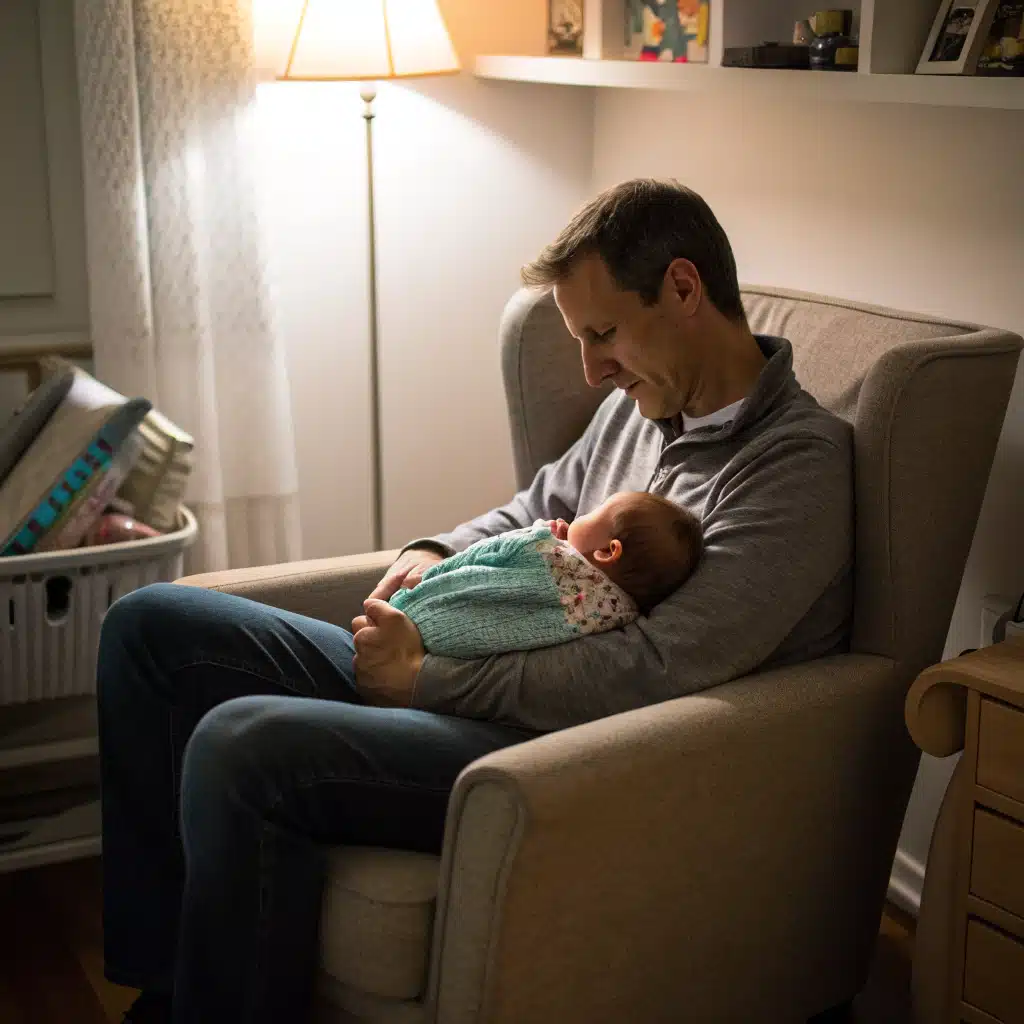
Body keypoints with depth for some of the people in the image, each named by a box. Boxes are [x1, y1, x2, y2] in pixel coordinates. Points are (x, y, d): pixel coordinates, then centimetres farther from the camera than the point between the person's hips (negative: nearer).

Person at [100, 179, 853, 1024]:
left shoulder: (798, 462, -14)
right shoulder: (640, 405, 13)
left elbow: (653, 675, -23)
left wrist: (425, 675, -16)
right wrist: (435, 554, 8)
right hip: (493, 691, 10)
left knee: (242, 748, -30)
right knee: (153, 625, 6)